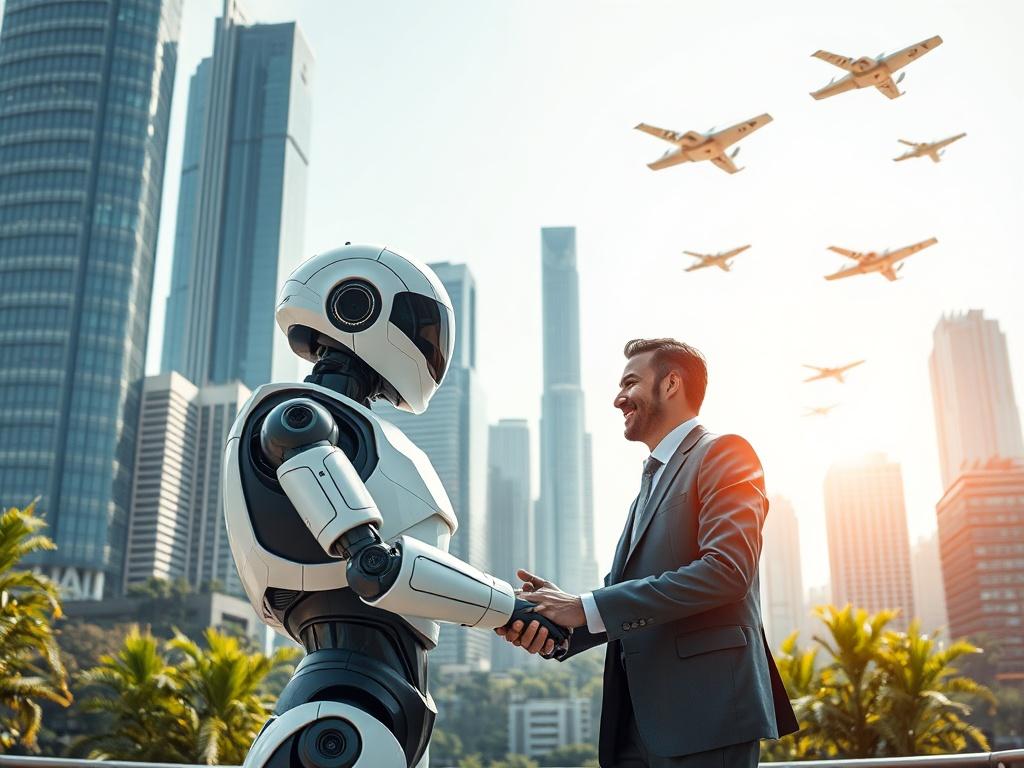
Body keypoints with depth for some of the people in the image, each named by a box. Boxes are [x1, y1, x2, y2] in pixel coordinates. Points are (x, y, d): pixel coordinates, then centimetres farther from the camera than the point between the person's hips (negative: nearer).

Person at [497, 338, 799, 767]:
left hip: (702, 713, -8)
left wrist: (587, 608, -18)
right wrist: (560, 624, -7)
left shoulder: (722, 454, -4)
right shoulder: (653, 479, 21)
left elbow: (725, 570, -19)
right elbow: (623, 599, 14)